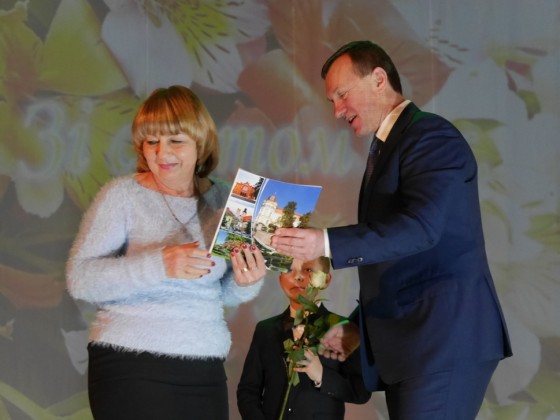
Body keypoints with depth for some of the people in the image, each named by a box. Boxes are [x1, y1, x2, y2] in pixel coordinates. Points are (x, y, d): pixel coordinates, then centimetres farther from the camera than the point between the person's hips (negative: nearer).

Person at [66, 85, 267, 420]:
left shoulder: (224, 199, 7)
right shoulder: (122, 195, -5)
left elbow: (223, 294, 13)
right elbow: (79, 279, -13)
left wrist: (245, 284, -10)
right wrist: (159, 264, -25)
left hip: (205, 372, 4)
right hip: (130, 369, -4)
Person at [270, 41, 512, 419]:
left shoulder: (432, 136, -9)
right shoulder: (389, 149, 20)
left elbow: (421, 227, -25)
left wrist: (327, 244, -32)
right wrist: (358, 327, 17)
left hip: (445, 338, -9)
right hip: (405, 345, 9)